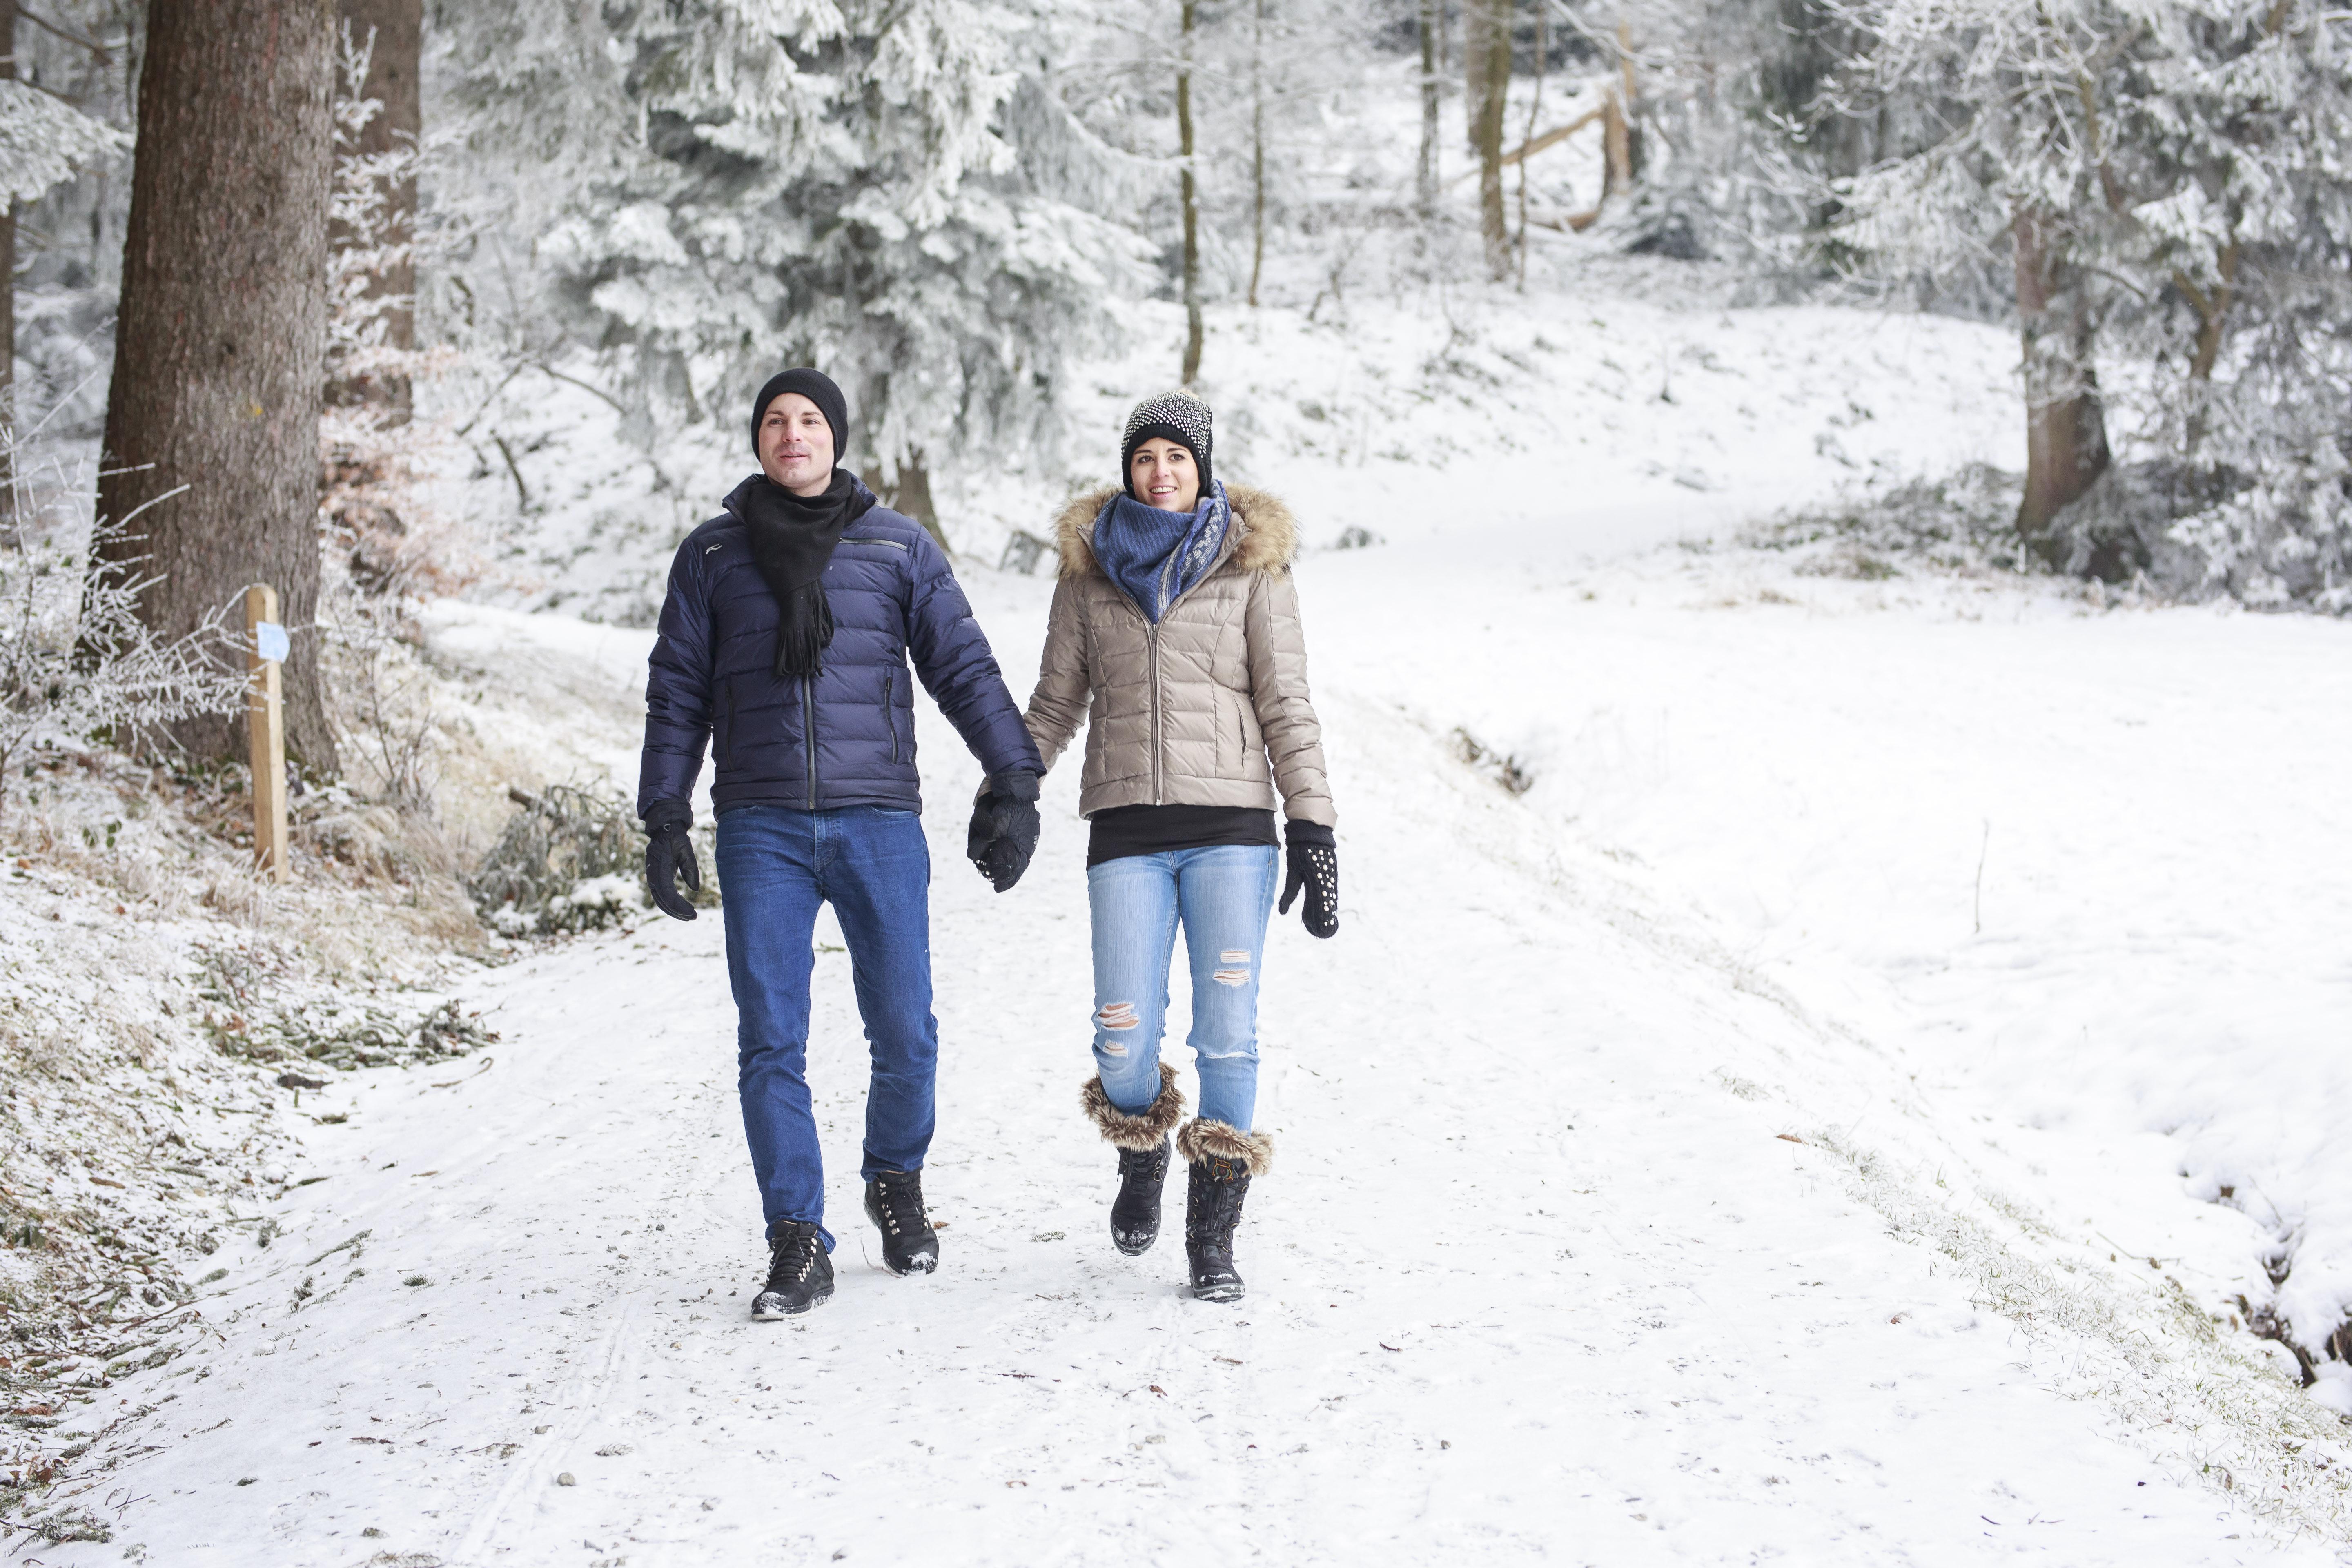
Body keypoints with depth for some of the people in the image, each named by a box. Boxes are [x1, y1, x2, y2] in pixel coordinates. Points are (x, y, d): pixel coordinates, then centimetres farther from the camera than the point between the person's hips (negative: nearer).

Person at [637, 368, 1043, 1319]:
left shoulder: (898, 547, 7)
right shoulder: (712, 555, 9)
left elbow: (963, 668, 6)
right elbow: (678, 694, 11)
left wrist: (1014, 781, -3)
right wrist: (664, 820, 5)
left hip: (879, 822, 0)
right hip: (762, 830, 1)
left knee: (905, 1033, -2)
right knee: (770, 1042, -4)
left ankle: (896, 1181, 25)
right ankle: (798, 1245, 2)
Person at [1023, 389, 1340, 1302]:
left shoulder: (1253, 566, 4)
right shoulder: (1090, 572, 9)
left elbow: (1286, 705, 2)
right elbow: (1055, 705, 16)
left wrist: (1312, 825, -5)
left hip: (1230, 824, -1)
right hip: (1127, 830, 1)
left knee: (1228, 1032, -6)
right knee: (1124, 1041, -5)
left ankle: (1213, 1236, 8)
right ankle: (1142, 1155, 29)